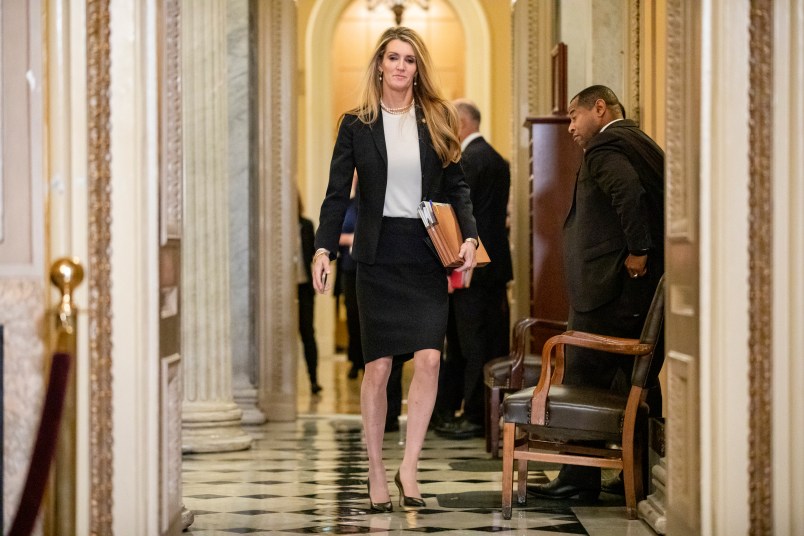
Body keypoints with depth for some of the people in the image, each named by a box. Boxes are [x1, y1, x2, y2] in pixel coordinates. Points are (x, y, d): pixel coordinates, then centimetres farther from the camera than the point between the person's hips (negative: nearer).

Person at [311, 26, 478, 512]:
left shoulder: (437, 121, 7)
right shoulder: (356, 125, 4)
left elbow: (457, 187, 8)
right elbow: (338, 194, 3)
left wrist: (469, 236, -7)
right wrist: (324, 248, -9)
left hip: (427, 254, 1)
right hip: (378, 255, -1)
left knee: (429, 358, -13)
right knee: (378, 366, 0)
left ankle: (409, 466, -3)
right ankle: (376, 472, 11)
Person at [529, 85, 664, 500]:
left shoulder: (604, 147, -10)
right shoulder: (640, 143, 19)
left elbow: (629, 193, -28)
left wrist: (636, 250, -22)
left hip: (610, 284, -10)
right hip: (646, 289, 10)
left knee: (584, 378, -4)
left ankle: (580, 477, -3)